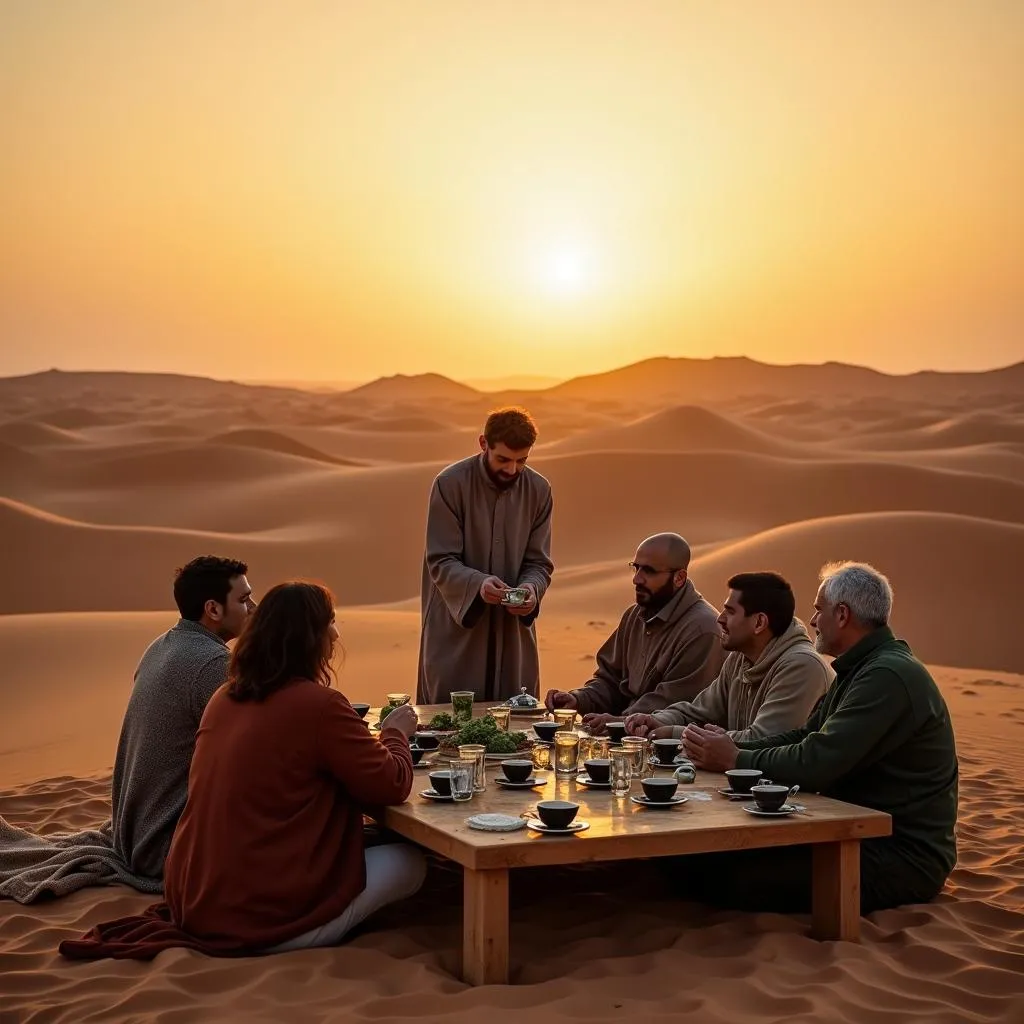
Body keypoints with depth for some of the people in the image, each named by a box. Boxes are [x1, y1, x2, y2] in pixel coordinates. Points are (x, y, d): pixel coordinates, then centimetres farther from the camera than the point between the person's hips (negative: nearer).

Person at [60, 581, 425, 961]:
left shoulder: (225, 697, 9)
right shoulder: (319, 704, -15)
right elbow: (392, 785, -8)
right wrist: (396, 733, 12)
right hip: (263, 919, -8)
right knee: (409, 862, 8)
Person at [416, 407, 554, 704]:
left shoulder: (538, 490, 1)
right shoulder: (450, 484, -11)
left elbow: (539, 562, 4)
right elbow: (441, 562, -12)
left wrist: (531, 588, -19)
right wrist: (477, 583, -30)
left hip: (513, 630, 4)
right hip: (455, 630, -3)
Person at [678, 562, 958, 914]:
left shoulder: (888, 676, -20)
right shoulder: (859, 670, 16)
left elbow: (815, 764, -25)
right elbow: (803, 738, 16)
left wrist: (734, 760, -12)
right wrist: (734, 746, 1)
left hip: (903, 857, -10)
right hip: (865, 834, 10)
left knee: (735, 876, -22)